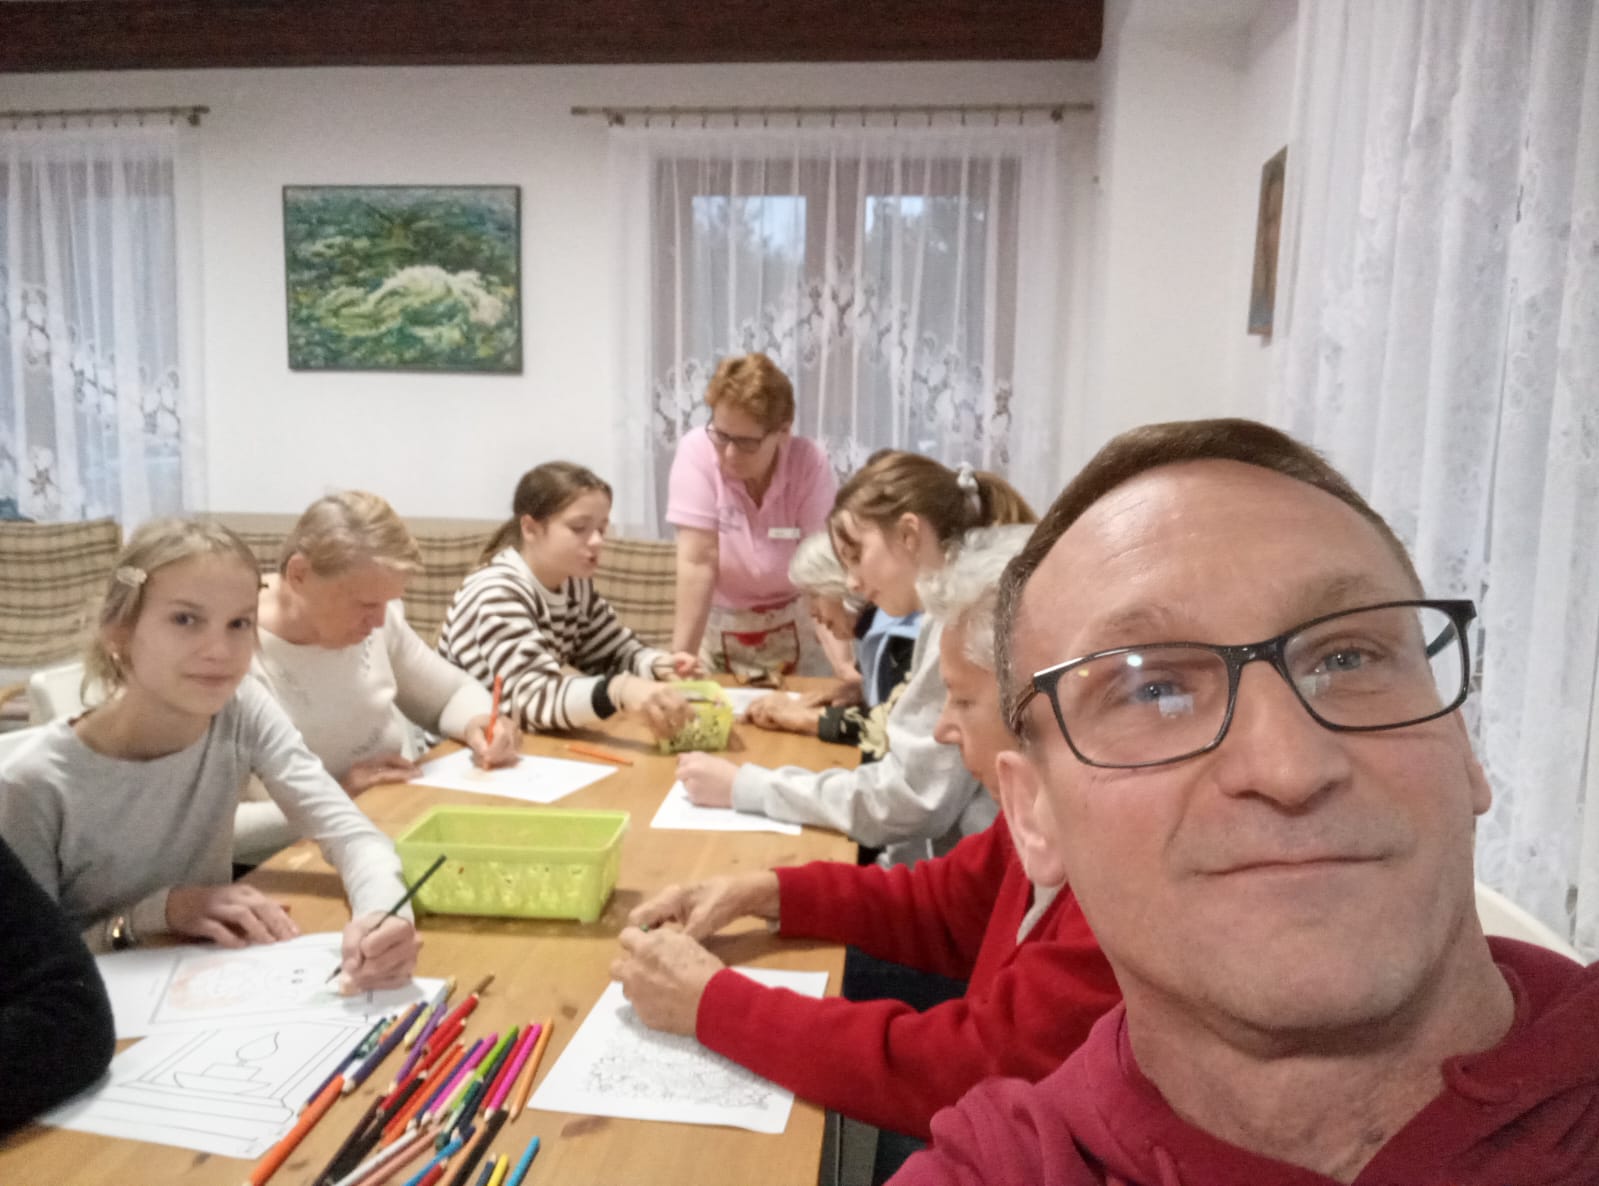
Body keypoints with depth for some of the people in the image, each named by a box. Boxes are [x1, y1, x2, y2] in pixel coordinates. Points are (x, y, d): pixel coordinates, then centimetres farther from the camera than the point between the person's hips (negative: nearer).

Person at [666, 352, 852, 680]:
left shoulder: (810, 464, -18)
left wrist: (842, 664, -33)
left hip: (793, 628, 0)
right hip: (718, 625, 0)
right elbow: (697, 562, -21)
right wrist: (681, 657, -25)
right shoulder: (697, 451, -18)